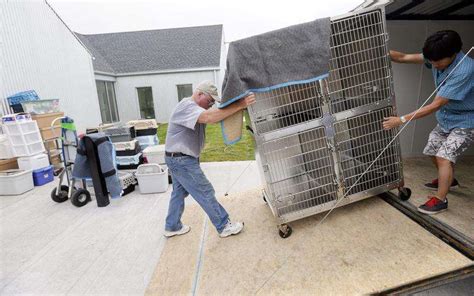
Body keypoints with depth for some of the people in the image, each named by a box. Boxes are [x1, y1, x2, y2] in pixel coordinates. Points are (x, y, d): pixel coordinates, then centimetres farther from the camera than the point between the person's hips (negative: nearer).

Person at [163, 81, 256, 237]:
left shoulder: (197, 107, 11)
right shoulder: (186, 106, -22)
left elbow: (213, 116, 2)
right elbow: (210, 117, -39)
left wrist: (237, 105, -14)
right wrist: (240, 105, -42)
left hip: (180, 159, 10)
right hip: (181, 160, -10)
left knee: (179, 192, 19)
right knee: (205, 193, -2)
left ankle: (172, 227, 34)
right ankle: (224, 226, 12)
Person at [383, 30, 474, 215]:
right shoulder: (437, 57, -13)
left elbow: (435, 105, -34)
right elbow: (404, 57, -11)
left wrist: (402, 120, -35)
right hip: (445, 119, 8)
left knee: (444, 157, -14)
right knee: (433, 151, 15)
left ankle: (440, 200, 1)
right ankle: (448, 180, 42)